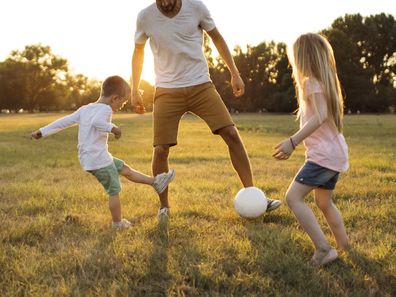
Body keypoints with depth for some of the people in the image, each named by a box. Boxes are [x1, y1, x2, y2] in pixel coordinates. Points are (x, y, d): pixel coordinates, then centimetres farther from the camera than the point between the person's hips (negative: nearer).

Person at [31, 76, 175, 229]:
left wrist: (42, 132, 13)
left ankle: (155, 181, 25)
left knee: (124, 169, 18)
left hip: (87, 158, 9)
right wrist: (112, 128, -38)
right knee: (114, 191, 4)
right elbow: (96, 121, -36)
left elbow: (64, 121, 12)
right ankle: (117, 223, 15)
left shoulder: (85, 109, 12)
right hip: (99, 160, -9)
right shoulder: (105, 109, -14)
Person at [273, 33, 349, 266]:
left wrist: (293, 141, -31)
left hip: (324, 155, -10)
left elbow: (320, 116, -26)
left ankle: (324, 250, -18)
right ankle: (346, 249, 32)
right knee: (324, 203, 23)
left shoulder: (312, 81, -11)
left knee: (293, 197, -14)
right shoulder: (326, 80, 16)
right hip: (336, 153, 10)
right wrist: (294, 144, 24)